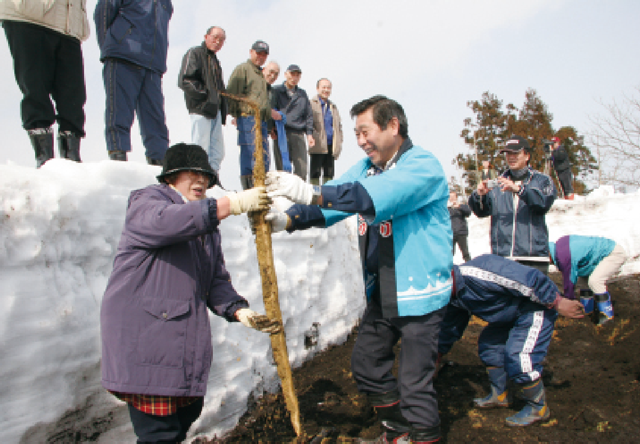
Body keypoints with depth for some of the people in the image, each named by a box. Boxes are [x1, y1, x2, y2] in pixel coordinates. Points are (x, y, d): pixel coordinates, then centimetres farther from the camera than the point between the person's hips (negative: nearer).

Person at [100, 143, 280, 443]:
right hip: (142, 338, -7)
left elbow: (216, 280, 15)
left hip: (187, 342, 8)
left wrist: (239, 310, -4)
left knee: (186, 416, 14)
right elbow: (166, 220, -26)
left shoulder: (207, 226, 21)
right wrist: (232, 204, -31)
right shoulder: (145, 201, 0)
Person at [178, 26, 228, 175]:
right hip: (201, 109, -8)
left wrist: (223, 105, 9)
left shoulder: (215, 60, 27)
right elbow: (185, 80, -11)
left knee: (218, 154, 3)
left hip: (215, 111, 8)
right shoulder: (194, 53, 1)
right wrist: (206, 94, -12)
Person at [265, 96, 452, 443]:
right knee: (366, 366, 18)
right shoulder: (367, 166, 9)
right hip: (380, 294, 8)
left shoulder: (423, 165, -16)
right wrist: (288, 219, -22)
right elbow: (334, 203, -5)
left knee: (413, 383, 0)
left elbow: (379, 195, -36)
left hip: (419, 293, -8)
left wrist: (311, 192, -46)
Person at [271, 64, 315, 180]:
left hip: (299, 135, 3)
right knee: (282, 169, -5)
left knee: (302, 170, -4)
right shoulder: (276, 91, 11)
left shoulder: (302, 94, 21)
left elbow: (309, 114, 18)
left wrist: (309, 133, 7)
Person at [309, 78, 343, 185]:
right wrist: (311, 138, -18)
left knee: (329, 174, 8)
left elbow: (339, 126, 23)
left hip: (331, 147, 6)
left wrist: (339, 143, 12)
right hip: (318, 147, -6)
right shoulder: (311, 104, 2)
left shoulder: (333, 106, 22)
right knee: (315, 174, -3)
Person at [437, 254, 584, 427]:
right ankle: (500, 395, 30)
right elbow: (450, 328, 18)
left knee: (518, 358, -17)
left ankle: (538, 408, 6)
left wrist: (558, 303, -23)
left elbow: (529, 279, -30)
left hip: (536, 307, -10)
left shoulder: (473, 274, -32)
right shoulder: (455, 298, 1)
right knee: (488, 345, 14)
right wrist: (437, 354, 21)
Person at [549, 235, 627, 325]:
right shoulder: (559, 244, 1)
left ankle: (607, 313, -8)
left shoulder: (564, 256, -28)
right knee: (582, 277, 11)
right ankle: (587, 308, 20)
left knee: (594, 281, -23)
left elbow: (569, 280, -17)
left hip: (615, 254, -11)